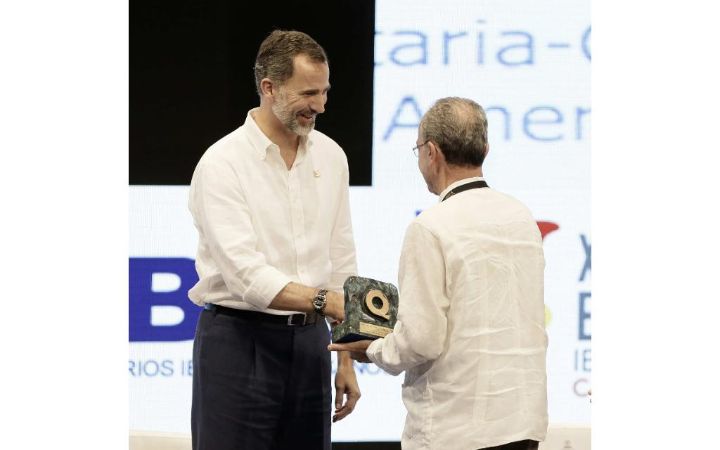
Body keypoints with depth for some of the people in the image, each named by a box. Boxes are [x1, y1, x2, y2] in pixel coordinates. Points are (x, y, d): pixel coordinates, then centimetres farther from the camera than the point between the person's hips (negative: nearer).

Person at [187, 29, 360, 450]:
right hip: (239, 340, -5)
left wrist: (347, 359, 11)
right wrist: (328, 302, -33)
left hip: (308, 341, 5)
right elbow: (246, 276, -21)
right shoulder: (223, 164, -12)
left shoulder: (330, 155, 7)